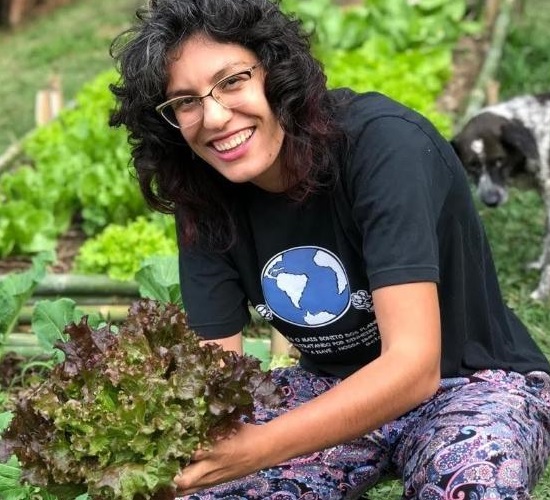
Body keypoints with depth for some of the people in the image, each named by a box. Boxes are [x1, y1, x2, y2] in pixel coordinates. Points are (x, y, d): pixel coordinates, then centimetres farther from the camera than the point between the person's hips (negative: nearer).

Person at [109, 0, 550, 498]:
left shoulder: (382, 143, -26)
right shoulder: (206, 201, -9)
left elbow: (414, 364, -33)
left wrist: (256, 448, -45)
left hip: (474, 382, -4)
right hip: (332, 389, 4)